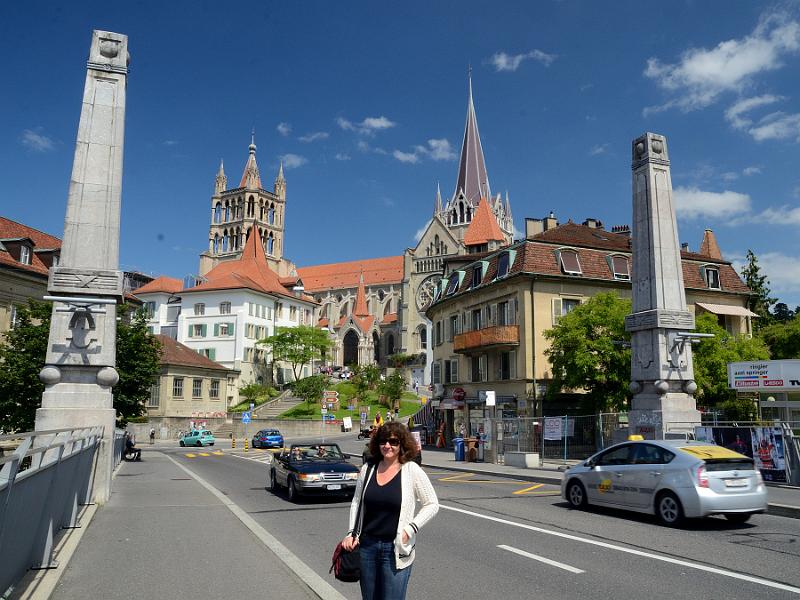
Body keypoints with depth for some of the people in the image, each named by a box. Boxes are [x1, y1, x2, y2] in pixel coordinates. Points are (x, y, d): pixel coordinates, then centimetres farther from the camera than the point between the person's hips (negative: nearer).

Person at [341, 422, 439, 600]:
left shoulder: (412, 470, -9)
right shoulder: (368, 468, 3)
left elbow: (432, 504, -4)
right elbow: (356, 502, 14)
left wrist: (411, 528, -13)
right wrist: (352, 533, 6)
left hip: (395, 550, -4)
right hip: (367, 545, 4)